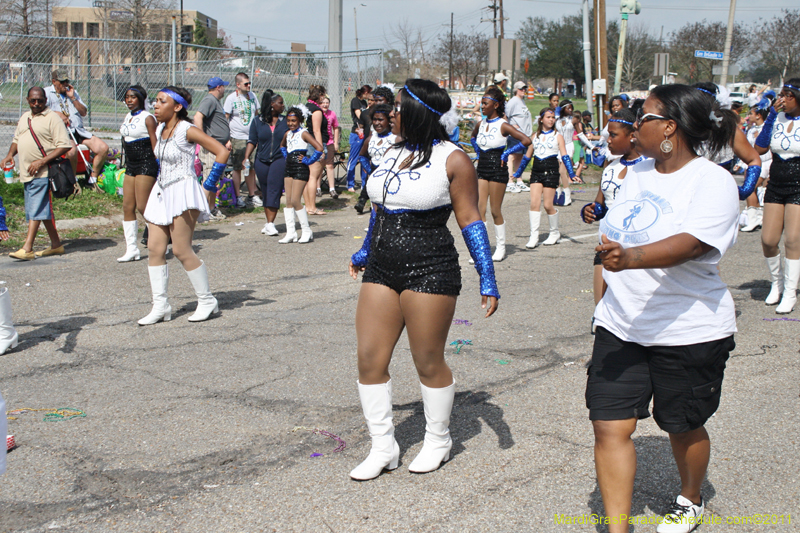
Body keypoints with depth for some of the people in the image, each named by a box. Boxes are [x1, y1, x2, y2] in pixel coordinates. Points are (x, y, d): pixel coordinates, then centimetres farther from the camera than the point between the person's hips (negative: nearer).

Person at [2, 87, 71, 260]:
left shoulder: (52, 118, -8)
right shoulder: (24, 117, 17)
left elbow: (64, 146, -14)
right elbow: (16, 139, 29)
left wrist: (42, 161, -20)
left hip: (43, 173, -8)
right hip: (27, 173, 8)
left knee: (36, 210, -11)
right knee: (44, 210, 12)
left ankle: (27, 249, -13)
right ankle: (56, 244, 20)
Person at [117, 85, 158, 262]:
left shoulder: (147, 118, -8)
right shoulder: (128, 117, 15)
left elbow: (155, 145, -12)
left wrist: (157, 167, -16)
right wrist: (126, 164, 21)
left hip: (146, 165, -8)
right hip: (131, 166, 8)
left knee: (142, 206, -12)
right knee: (127, 207, 4)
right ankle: (131, 249, 8)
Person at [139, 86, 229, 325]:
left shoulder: (187, 130, -13)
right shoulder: (160, 130, 10)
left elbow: (222, 152, -16)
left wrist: (210, 184, -13)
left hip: (183, 193, -8)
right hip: (162, 193, 8)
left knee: (181, 250, -7)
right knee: (155, 249, 2)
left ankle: (207, 301, 7)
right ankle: (160, 306, 6)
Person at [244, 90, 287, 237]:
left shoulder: (285, 121, 7)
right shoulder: (257, 121, 7)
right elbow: (252, 141, 7)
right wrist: (246, 158, -4)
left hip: (280, 160, -2)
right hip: (262, 161, 2)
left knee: (274, 190, -12)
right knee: (265, 192, 7)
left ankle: (270, 224, -12)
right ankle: (269, 222, 17)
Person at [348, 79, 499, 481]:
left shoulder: (453, 160, -6)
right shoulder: (392, 153, 13)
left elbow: (470, 221, -7)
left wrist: (487, 278, -10)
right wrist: (365, 252, 33)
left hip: (430, 271, -6)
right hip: (382, 270, 7)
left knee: (429, 363, 4)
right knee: (370, 359, 2)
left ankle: (438, 440, 27)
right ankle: (383, 448, 16)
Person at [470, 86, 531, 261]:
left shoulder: (503, 125, -11)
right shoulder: (480, 124, 8)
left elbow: (526, 140, -18)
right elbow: (473, 137, 32)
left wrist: (507, 153, -14)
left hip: (497, 170, -6)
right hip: (482, 169, 6)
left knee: (495, 211, 1)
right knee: (479, 209, -3)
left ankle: (501, 247, 18)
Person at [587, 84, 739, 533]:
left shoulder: (714, 181, -15)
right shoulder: (637, 173, 7)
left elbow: (691, 243, -33)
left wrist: (631, 257, -48)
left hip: (689, 331, -5)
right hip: (620, 326, 5)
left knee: (683, 426, 14)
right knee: (610, 426, -3)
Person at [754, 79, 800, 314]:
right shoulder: (777, 118, 3)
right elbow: (760, 148, -6)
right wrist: (771, 114, -8)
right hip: (776, 186, 4)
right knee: (768, 240, 1)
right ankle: (777, 282, 26)